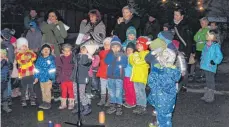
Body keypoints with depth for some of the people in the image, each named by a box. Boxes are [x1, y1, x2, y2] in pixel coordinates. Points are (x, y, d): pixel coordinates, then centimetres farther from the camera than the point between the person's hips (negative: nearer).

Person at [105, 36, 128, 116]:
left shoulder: (123, 55, -1)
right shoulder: (109, 54, 8)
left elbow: (125, 64, -13)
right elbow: (106, 61, -10)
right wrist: (113, 55, -15)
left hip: (119, 77, -3)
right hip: (110, 76, 4)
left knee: (118, 93, -1)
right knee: (111, 92, 11)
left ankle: (119, 107, 9)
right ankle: (113, 106, 22)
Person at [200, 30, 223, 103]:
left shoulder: (216, 45, -16)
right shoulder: (206, 44, 5)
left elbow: (219, 56, -15)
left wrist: (215, 62, -20)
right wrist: (202, 59, 11)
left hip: (211, 67, -7)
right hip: (205, 66, 7)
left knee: (211, 81, 4)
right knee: (207, 81, 18)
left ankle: (211, 97, 16)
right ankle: (206, 96, 30)